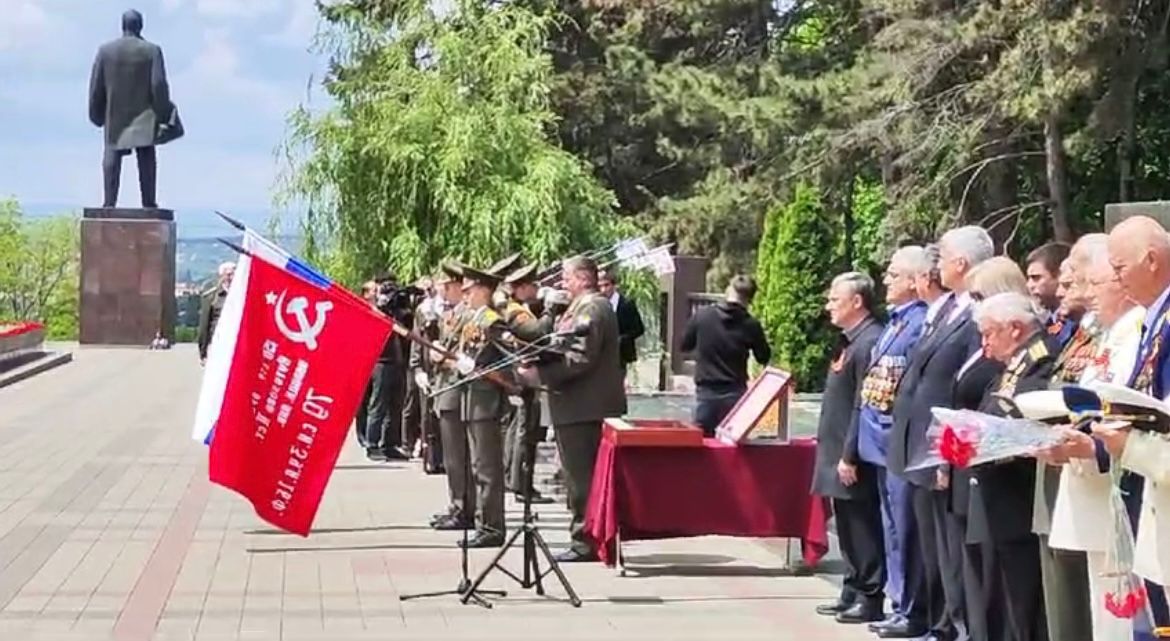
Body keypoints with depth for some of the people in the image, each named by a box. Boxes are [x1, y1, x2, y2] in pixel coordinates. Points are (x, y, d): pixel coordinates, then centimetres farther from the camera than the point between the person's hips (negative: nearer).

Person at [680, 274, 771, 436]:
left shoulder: (702, 315, -3)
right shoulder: (751, 325, -7)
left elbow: (684, 346, 8)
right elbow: (764, 358, 6)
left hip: (706, 392, 1)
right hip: (734, 393, -1)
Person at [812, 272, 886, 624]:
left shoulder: (870, 342, -16)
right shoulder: (851, 342, 15)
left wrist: (850, 456, -20)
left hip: (854, 460, -10)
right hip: (838, 454, 10)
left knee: (863, 529, -2)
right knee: (849, 530, 14)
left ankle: (871, 599, 4)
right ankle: (853, 592, 22)